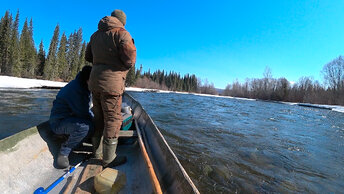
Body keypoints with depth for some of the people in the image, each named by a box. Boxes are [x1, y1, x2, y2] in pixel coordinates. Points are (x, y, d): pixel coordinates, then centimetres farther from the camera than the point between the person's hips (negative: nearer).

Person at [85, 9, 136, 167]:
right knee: (113, 120, 0)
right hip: (111, 83, -8)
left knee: (99, 118, 16)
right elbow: (130, 61, -12)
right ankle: (109, 158, 9)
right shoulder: (122, 33, -7)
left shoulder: (96, 35, 18)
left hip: (95, 81, 8)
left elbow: (88, 57, 22)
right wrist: (131, 47, 7)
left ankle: (97, 152, 29)